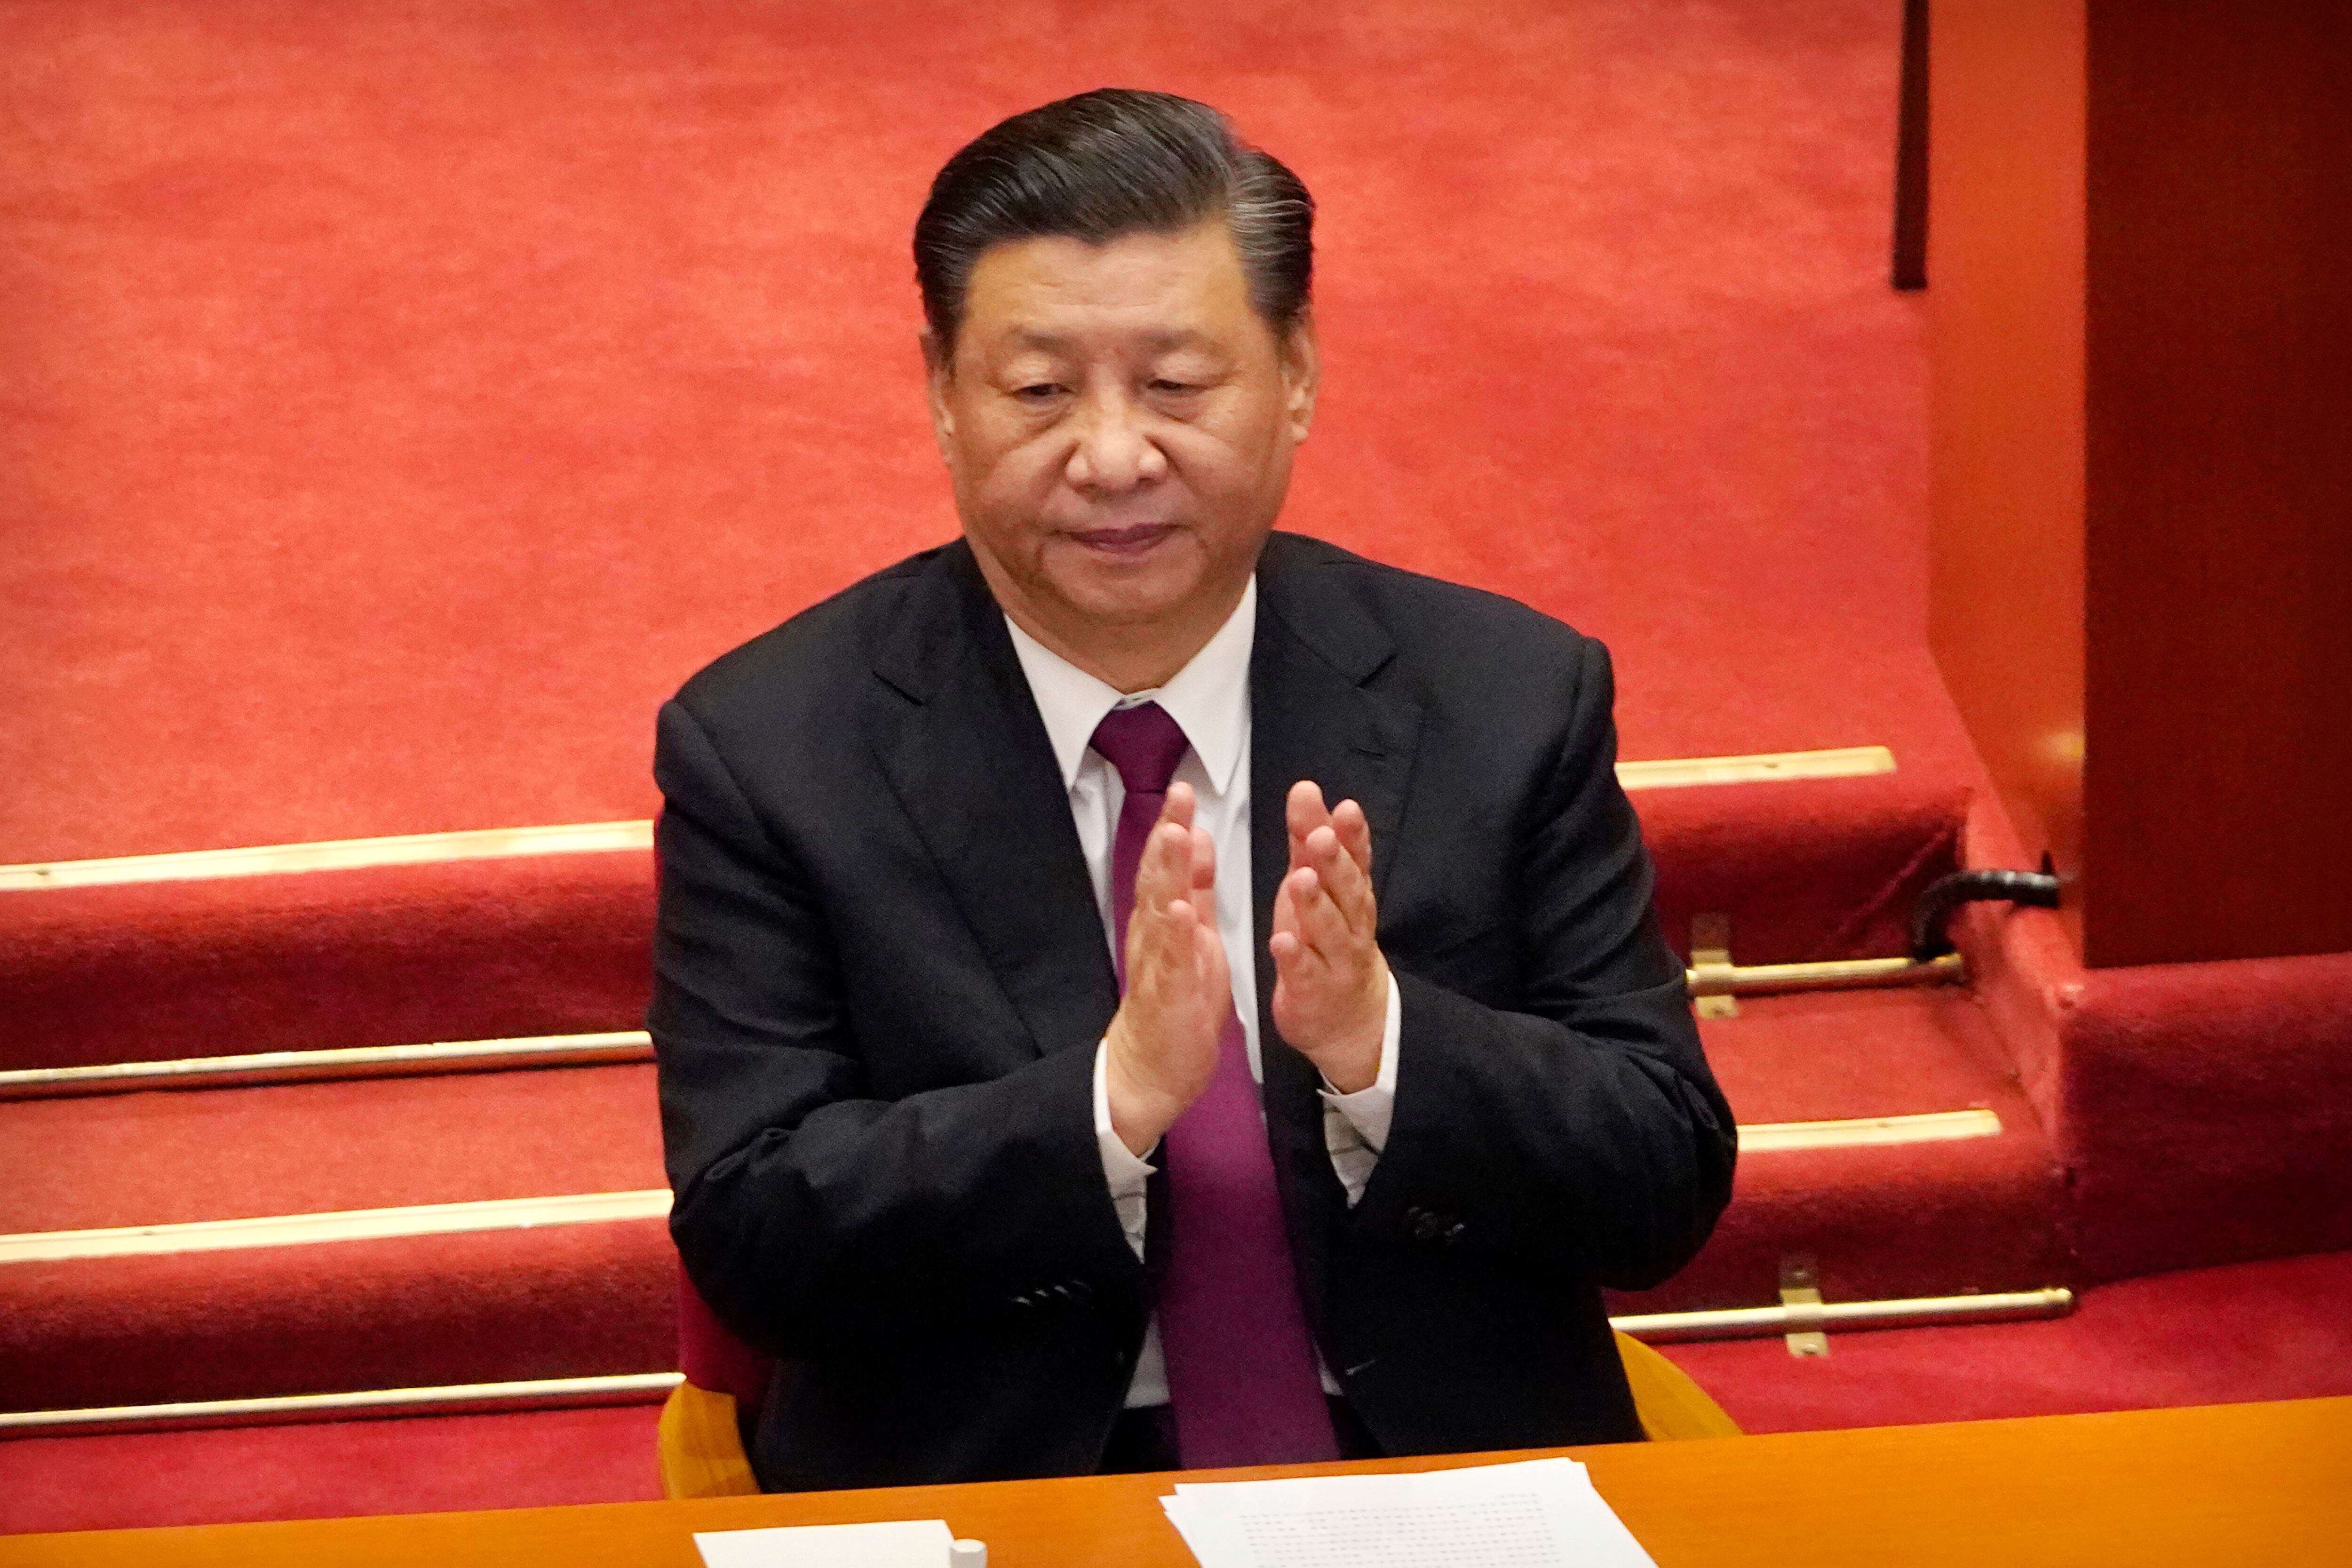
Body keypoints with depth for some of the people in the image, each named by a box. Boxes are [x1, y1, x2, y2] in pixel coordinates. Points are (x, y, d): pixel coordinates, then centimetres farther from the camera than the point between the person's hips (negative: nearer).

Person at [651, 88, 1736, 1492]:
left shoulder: (1512, 703, 1)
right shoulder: (765, 750, -2)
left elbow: (1670, 1188, 0)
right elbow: (751, 1241, -8)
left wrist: (1380, 1041, -18)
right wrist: (1113, 1094, -22)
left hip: (1456, 1487, 2)